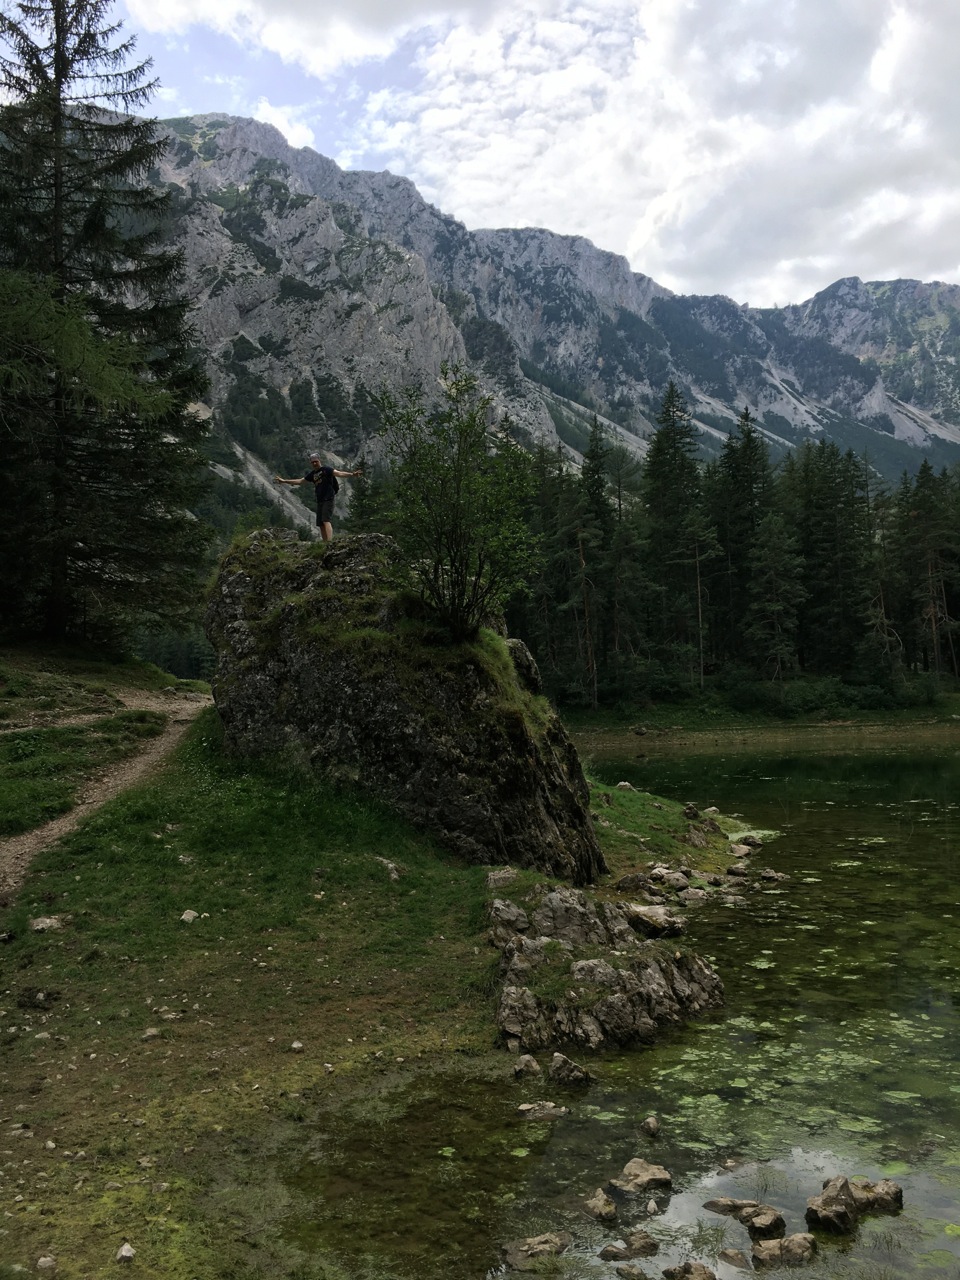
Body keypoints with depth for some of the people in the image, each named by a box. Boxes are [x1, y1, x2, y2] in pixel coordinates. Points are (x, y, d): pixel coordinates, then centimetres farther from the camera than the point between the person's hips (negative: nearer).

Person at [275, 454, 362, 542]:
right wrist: (284, 481, 30)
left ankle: (329, 542, -32)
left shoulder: (326, 469, -3)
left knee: (326, 521, -21)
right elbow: (300, 481, 27)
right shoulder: (312, 474, 16)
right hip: (319, 501, 8)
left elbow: (338, 473, -17)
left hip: (328, 499, -8)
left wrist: (352, 474, -35)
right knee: (321, 524, 5)